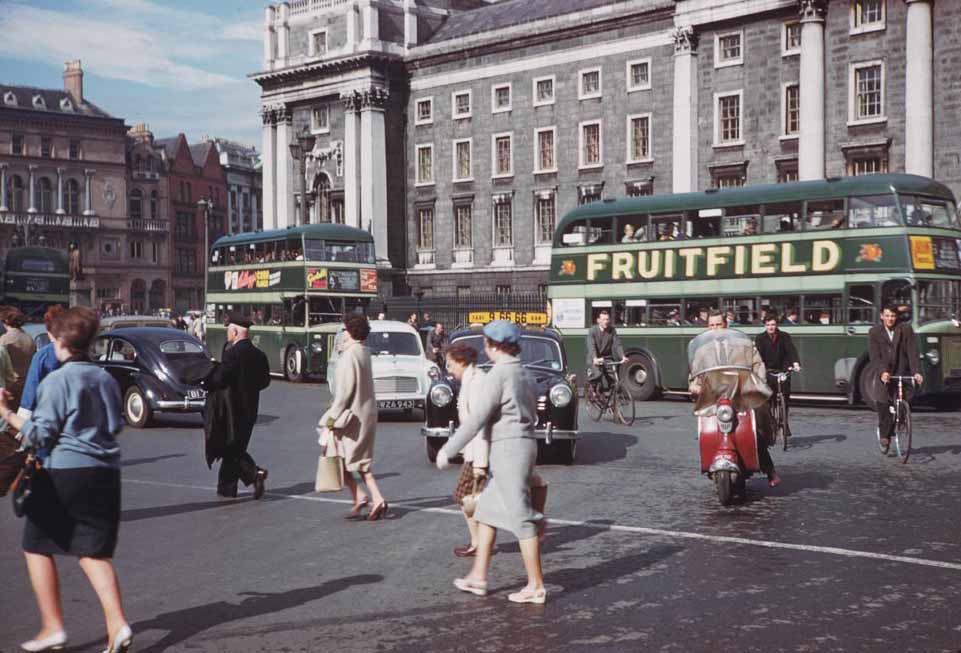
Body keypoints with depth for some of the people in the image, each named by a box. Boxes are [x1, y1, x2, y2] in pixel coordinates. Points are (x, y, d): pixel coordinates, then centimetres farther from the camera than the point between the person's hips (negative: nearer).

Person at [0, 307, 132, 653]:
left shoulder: (57, 380, -9)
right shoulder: (106, 379, 10)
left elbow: (40, 434, -10)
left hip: (64, 472, -6)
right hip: (105, 472, 6)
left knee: (37, 547, 12)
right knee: (94, 553, 9)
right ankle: (117, 624, -7)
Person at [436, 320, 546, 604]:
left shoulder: (499, 374, -14)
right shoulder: (524, 373, 15)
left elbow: (477, 418, -17)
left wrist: (448, 450, -11)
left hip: (509, 447, -9)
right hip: (525, 442, 9)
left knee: (520, 516, -4)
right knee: (486, 511, 15)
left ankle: (536, 586, 1)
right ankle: (478, 576, 19)